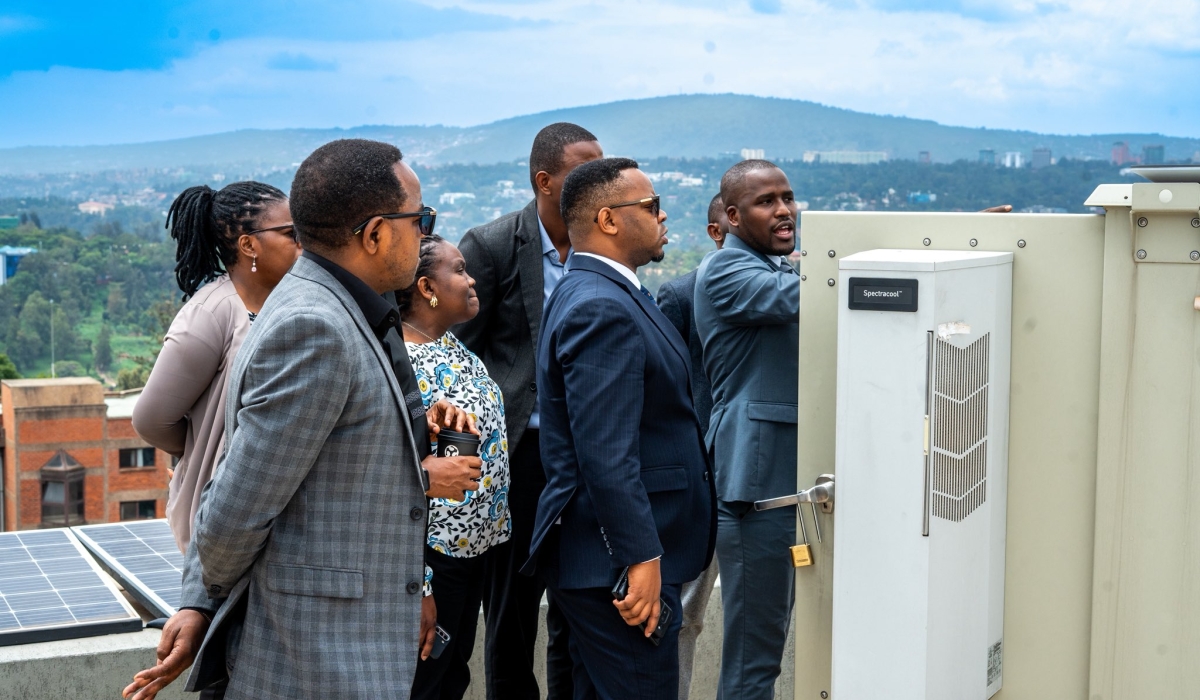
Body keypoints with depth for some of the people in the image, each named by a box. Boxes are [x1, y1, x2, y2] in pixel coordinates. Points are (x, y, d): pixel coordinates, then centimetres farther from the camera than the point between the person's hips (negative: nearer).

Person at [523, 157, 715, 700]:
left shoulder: (598, 294, 14)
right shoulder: (602, 309, -20)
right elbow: (606, 453, -26)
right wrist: (642, 558, -24)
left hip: (611, 557, 11)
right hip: (621, 565, -11)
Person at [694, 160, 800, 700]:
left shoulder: (779, 267, 19)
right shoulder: (724, 270, -11)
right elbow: (796, 296, -27)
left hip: (792, 475, 10)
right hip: (755, 478, -10)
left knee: (769, 631, 18)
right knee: (754, 653, -6)